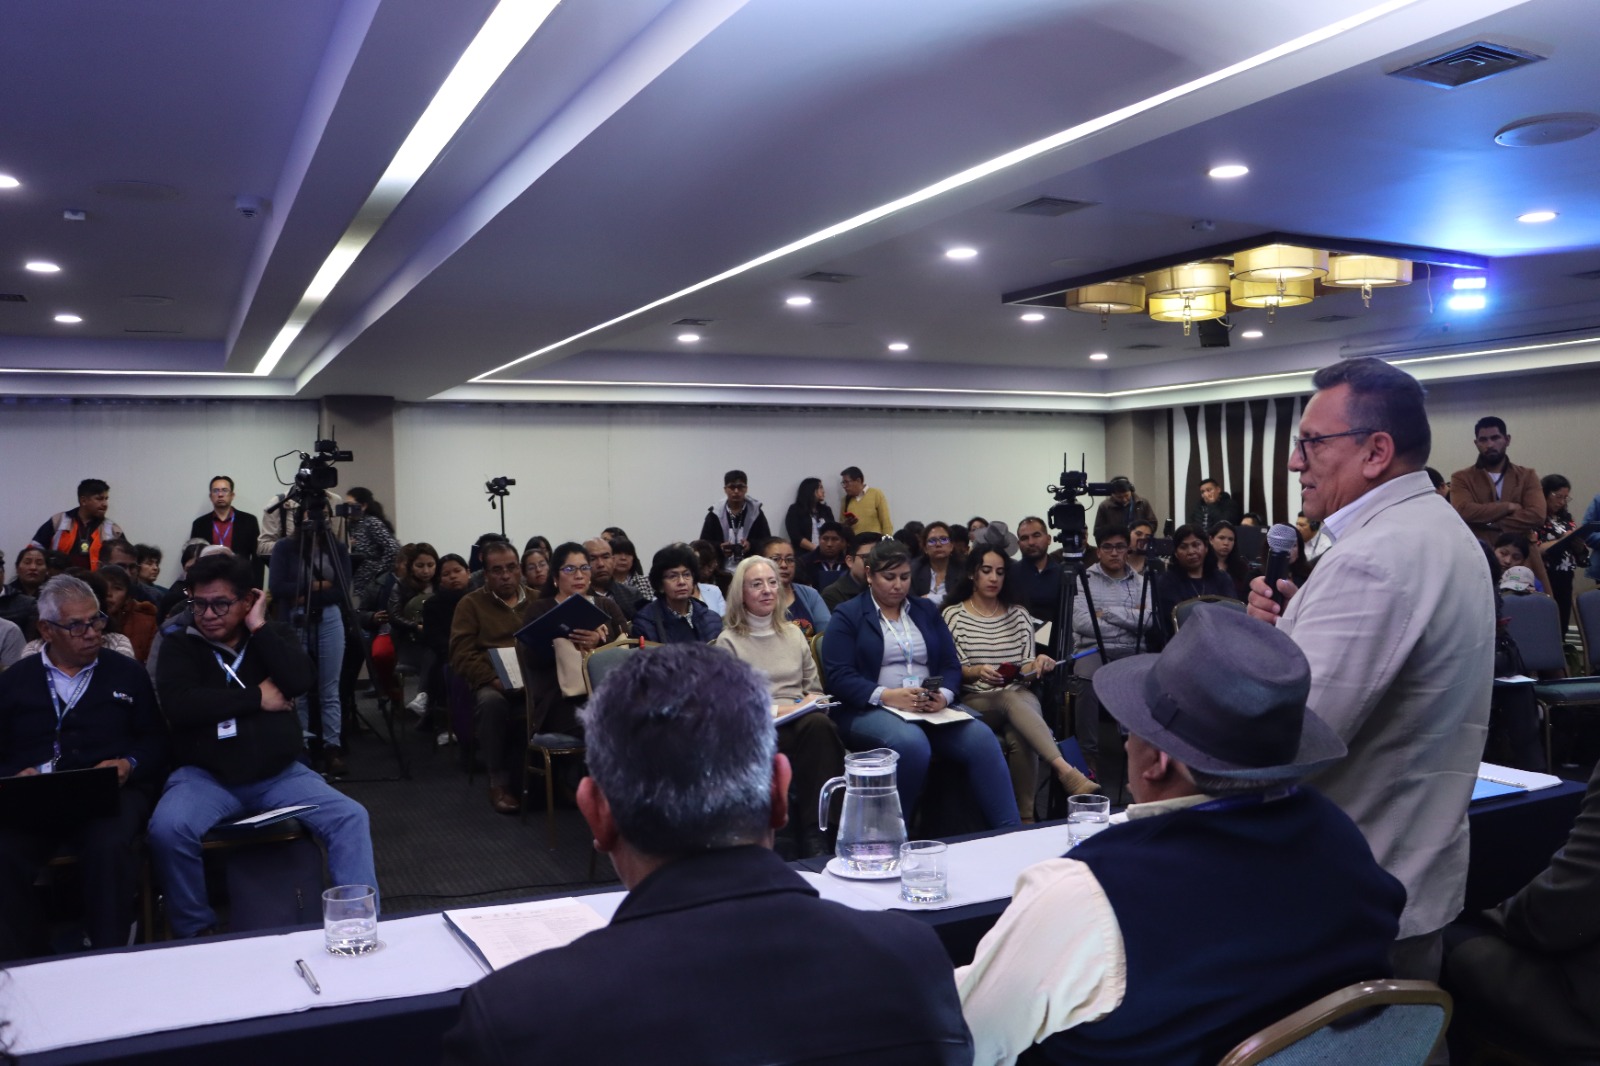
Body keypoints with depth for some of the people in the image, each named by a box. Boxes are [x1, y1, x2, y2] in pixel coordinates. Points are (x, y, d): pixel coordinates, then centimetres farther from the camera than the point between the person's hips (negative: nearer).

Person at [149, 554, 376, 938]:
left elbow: (301, 680, -11)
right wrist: (256, 697, -10)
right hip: (206, 776, -1)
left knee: (350, 817, -20)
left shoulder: (274, 635, 10)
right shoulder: (180, 647, 4)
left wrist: (258, 628, -8)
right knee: (167, 829, -31)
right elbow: (180, 704, -15)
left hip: (280, 774, 2)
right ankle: (197, 930, -9)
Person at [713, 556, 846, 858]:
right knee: (817, 726, -36)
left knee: (819, 723, -35)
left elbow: (814, 687, 23)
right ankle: (811, 830, -30)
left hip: (800, 719, 4)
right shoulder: (728, 641, 8)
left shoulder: (793, 633, 24)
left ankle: (814, 830, -33)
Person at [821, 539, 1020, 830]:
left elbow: (951, 665, 13)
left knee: (982, 738, -25)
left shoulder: (927, 610, 20)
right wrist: (888, 696, -21)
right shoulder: (847, 616, 5)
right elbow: (838, 677, -7)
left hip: (931, 709, 4)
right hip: (869, 710, -4)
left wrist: (944, 696, -10)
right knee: (912, 743, -38)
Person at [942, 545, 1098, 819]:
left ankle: (1026, 816, -28)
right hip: (974, 700, -3)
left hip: (1019, 696, 3)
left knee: (1020, 737, -35)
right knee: (1013, 700, -39)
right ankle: (1067, 772, -53)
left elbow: (1026, 668, 8)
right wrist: (977, 671, -24)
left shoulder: (1018, 614, 13)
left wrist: (1037, 664, -16)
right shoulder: (953, 615, 3)